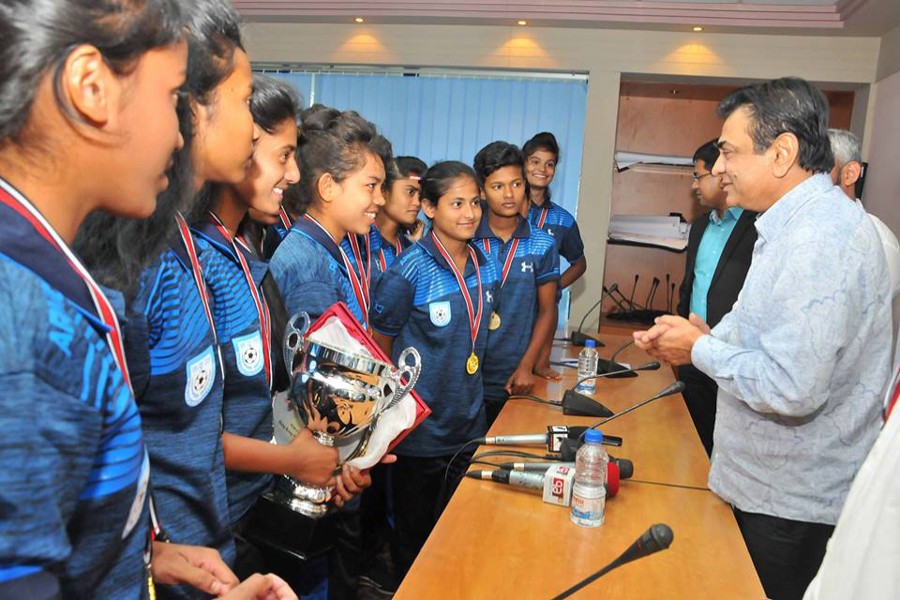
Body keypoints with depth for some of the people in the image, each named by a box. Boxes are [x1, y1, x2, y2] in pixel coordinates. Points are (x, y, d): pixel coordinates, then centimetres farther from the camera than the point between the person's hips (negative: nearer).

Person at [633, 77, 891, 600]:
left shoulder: (819, 238, -26)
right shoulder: (807, 222, 9)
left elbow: (791, 389, -32)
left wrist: (701, 349, -17)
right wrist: (708, 336, 1)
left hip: (790, 503, -9)